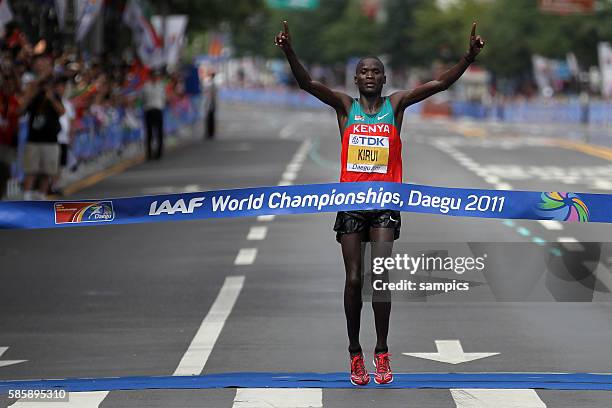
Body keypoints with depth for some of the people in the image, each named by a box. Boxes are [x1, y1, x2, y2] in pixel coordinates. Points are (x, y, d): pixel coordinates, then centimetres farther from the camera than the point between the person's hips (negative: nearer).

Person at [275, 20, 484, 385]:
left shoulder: (396, 105, 6)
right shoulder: (345, 106, 6)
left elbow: (441, 83, -4)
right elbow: (307, 83, -8)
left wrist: (469, 57, -18)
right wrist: (289, 52, -25)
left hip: (386, 203, -1)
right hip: (351, 201, 1)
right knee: (354, 280, 1)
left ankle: (382, 353, -3)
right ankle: (356, 353, 12)